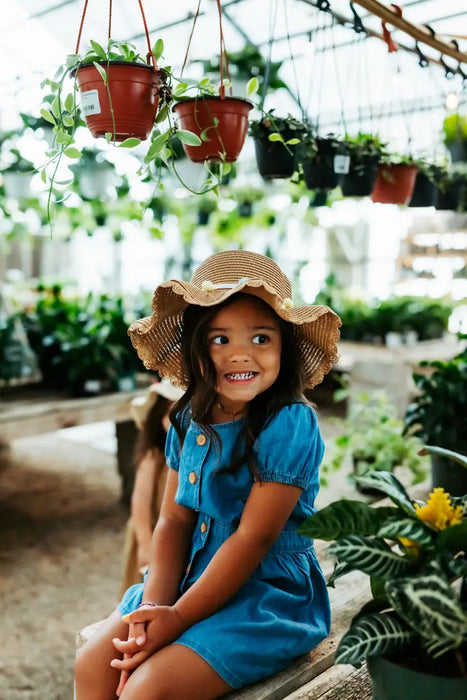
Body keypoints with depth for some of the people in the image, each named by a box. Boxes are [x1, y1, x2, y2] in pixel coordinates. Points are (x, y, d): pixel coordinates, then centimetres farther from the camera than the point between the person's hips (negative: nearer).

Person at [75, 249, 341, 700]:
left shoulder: (290, 426, -20)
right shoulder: (189, 420, 1)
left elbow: (254, 537, -20)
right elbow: (174, 519, 0)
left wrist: (179, 616, -17)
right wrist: (155, 605, -14)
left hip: (268, 591, -6)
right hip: (194, 577, 6)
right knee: (92, 663, -4)